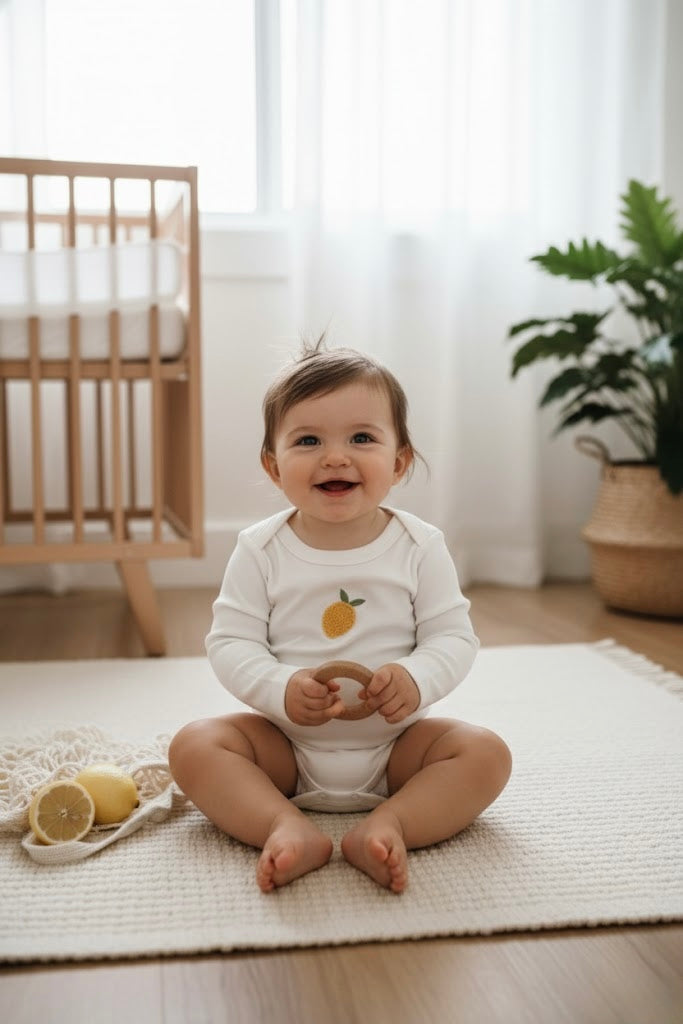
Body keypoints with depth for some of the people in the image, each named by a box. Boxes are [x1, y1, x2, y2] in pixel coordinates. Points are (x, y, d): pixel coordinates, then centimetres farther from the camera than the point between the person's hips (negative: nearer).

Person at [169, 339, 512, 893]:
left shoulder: (421, 546, -5)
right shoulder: (260, 550, -6)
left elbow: (454, 637, -5)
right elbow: (230, 643, -7)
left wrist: (416, 679, -26)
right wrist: (282, 688, -26)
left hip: (395, 744, 0)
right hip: (287, 745, 0)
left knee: (487, 753, -20)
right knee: (195, 744, -20)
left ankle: (387, 824, -30)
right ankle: (290, 829, -32)